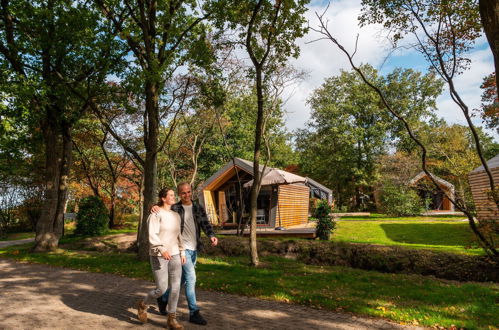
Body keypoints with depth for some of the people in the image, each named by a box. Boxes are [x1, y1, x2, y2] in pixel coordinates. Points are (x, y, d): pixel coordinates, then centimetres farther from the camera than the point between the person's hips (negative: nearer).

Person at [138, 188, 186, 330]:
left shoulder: (176, 216, 10)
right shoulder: (156, 214, -12)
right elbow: (152, 236, -21)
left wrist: (182, 252, 11)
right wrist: (162, 250, -34)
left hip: (174, 255, 6)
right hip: (158, 256, -6)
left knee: (175, 287, 0)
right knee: (162, 288, -4)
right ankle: (143, 305, 26)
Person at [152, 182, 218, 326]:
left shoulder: (199, 208, 4)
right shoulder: (174, 208, -5)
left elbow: (205, 224, -3)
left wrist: (212, 236, -22)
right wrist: (155, 207, -24)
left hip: (194, 249, 5)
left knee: (183, 278, 16)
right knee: (191, 278, -10)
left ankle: (164, 298, 39)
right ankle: (194, 313, -1)